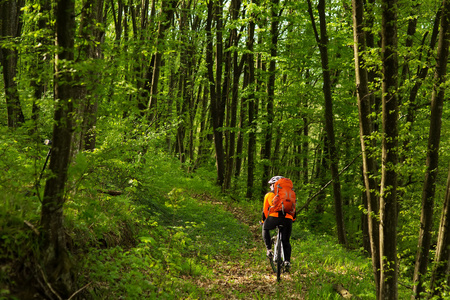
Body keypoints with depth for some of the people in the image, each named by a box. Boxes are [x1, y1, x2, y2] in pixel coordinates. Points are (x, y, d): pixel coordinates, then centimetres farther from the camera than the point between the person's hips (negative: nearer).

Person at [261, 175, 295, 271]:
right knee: (286, 241, 16)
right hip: (287, 218, 2)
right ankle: (287, 261, 1)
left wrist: (263, 222, 36)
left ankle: (269, 249, 14)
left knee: (265, 229, 29)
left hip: (274, 217, -2)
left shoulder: (268, 195, 20)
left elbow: (265, 210, 22)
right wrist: (293, 218, 46)